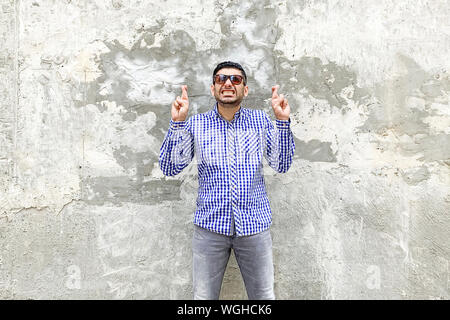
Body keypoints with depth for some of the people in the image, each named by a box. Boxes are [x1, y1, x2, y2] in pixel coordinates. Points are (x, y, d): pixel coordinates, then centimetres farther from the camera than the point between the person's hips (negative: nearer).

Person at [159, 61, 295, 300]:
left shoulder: (261, 120, 4)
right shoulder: (196, 124, 2)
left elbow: (281, 165, -1)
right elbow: (170, 168, -3)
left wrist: (283, 120, -10)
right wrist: (177, 122, -13)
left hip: (254, 225, 1)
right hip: (210, 226, 0)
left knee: (264, 295, 14)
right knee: (203, 296, 12)